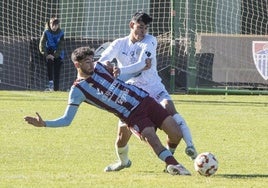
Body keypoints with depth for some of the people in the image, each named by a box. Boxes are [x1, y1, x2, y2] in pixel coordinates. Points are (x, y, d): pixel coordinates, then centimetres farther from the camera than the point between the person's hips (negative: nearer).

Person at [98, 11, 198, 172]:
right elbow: (101, 63, -13)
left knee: (169, 109, -33)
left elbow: (142, 65, -24)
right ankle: (123, 161, 31)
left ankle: (190, 146, -38)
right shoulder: (119, 44, -1)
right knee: (123, 131, -2)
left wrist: (119, 72, -38)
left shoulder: (150, 41, -9)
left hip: (153, 88, -2)